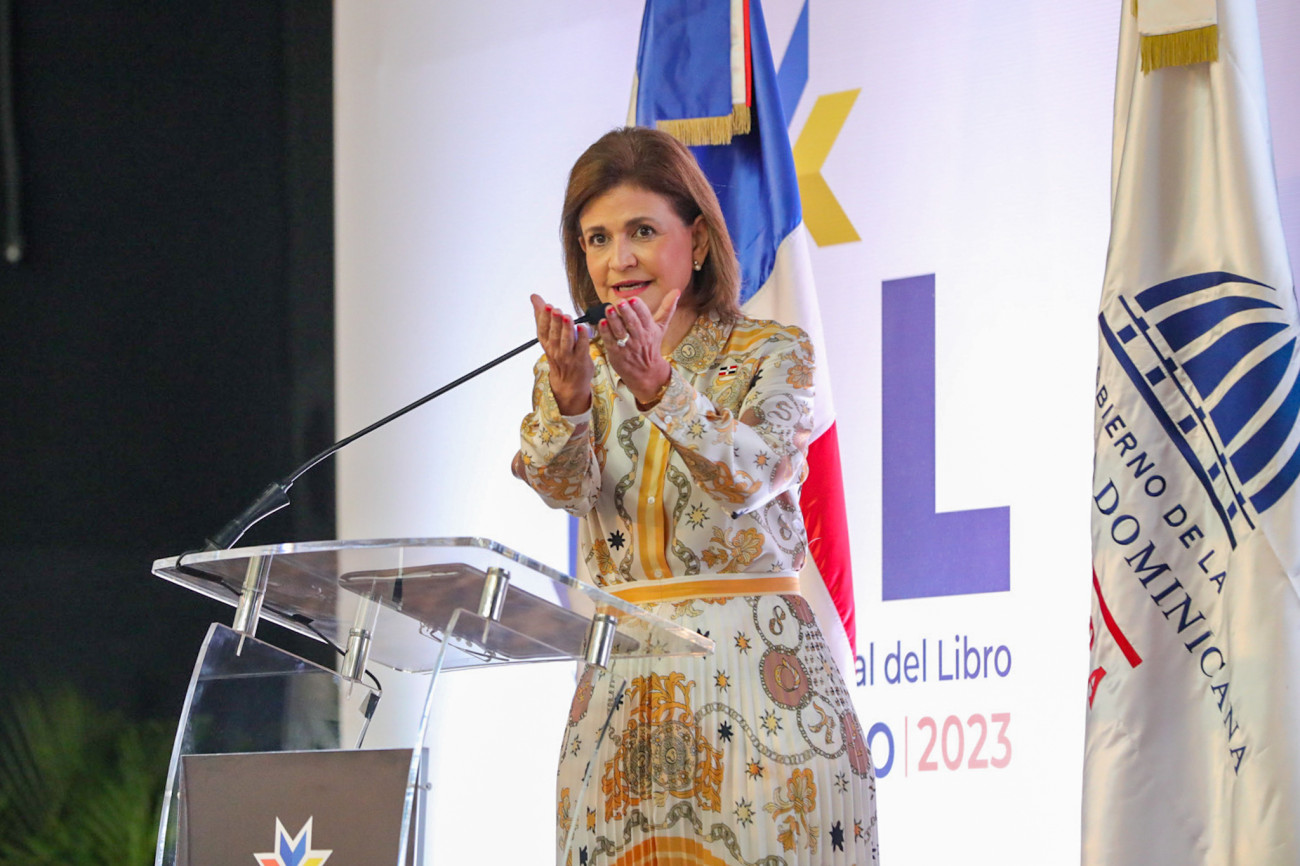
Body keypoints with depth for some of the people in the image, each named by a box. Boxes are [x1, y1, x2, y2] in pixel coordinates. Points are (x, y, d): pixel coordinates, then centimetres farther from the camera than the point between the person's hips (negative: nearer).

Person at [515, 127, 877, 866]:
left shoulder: (775, 354, 3)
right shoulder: (579, 370, 12)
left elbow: (747, 474, -15)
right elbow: (563, 487, -7)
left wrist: (659, 386, -31)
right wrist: (568, 396, -27)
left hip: (757, 670, -3)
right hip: (620, 681, 3)